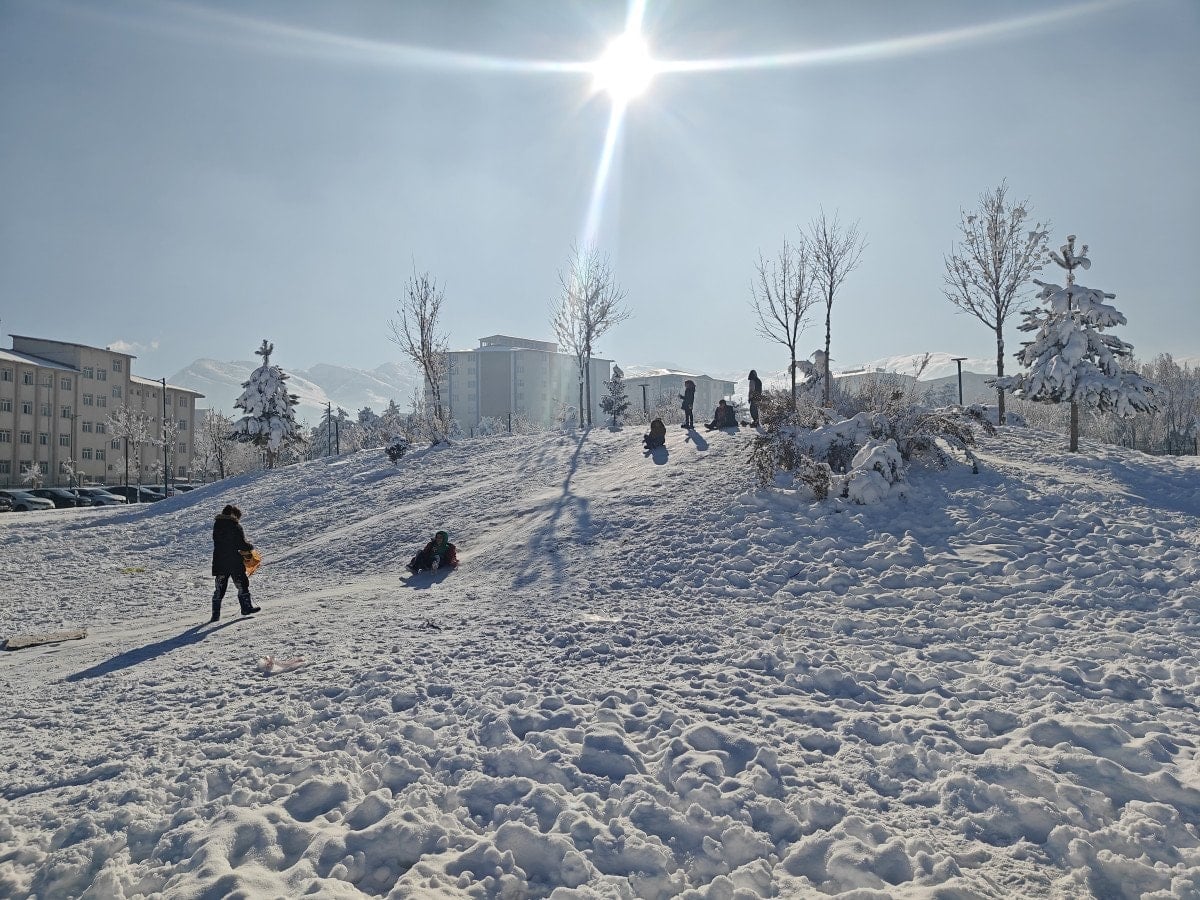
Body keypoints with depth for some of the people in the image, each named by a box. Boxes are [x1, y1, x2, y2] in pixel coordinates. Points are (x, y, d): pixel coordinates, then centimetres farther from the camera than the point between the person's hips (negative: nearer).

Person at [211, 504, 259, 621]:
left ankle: (216, 614, 7)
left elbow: (217, 542, 15)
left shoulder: (217, 525, 8)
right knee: (242, 583, 9)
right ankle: (246, 607, 13)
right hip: (234, 562, -5)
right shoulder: (235, 526, -11)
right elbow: (242, 544, -15)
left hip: (219, 562, 6)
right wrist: (251, 546, 5)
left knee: (220, 588, 9)